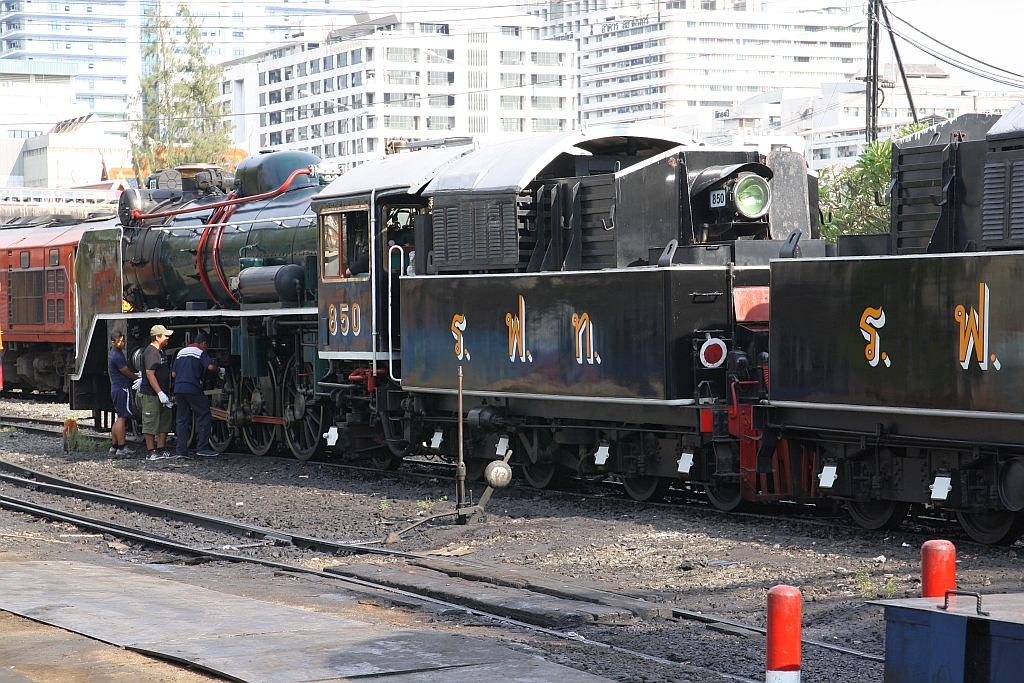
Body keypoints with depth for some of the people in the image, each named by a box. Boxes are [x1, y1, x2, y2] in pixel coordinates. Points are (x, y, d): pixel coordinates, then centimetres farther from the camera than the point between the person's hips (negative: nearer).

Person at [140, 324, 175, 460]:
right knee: (151, 423, -4)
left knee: (165, 422, 10)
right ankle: (152, 452, -1)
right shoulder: (151, 352, -15)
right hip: (151, 394, -10)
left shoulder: (161, 352, 16)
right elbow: (150, 374, -21)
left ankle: (161, 450, 15)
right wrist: (160, 393, -24)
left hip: (162, 394, 10)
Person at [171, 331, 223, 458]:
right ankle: (203, 448, -4)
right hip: (193, 389, -7)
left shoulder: (181, 352, 20)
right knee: (204, 417, 1)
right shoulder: (200, 352, -1)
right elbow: (210, 366, -18)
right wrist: (220, 370, 2)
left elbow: (173, 374, 20)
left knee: (182, 419, 10)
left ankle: (181, 450, 6)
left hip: (179, 389, 7)